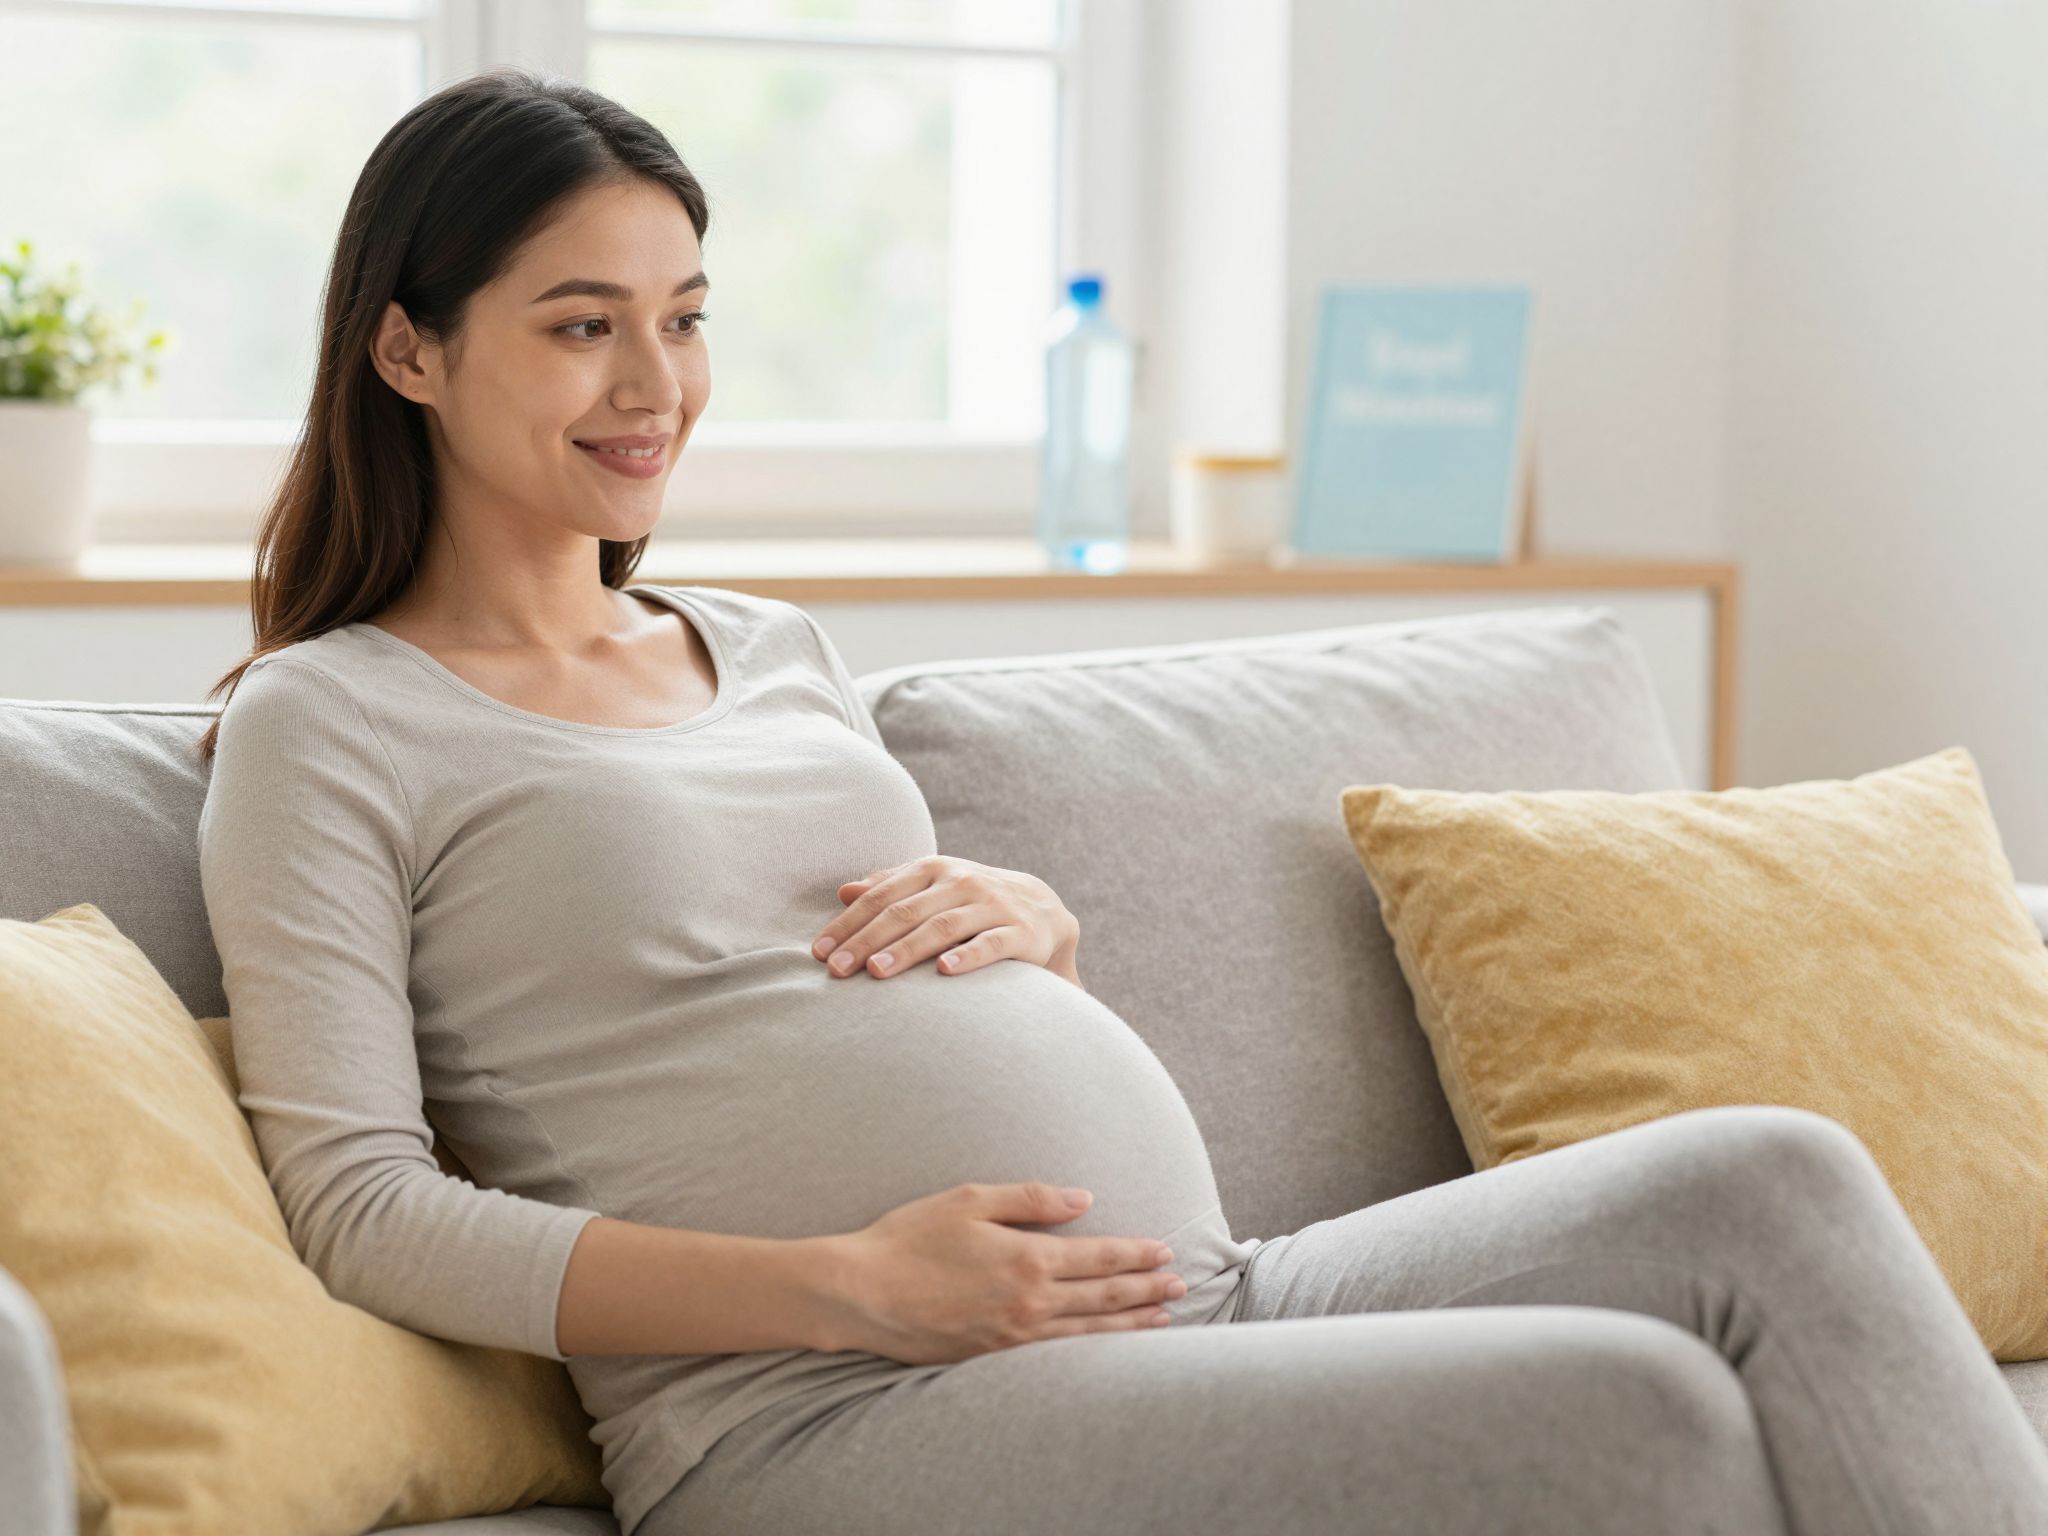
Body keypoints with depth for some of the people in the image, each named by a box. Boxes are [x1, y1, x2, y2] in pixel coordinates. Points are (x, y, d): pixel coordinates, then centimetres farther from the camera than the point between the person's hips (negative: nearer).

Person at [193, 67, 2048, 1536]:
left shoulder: (772, 649, 24)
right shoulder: (323, 727, 3)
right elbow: (363, 1206, -8)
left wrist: (1026, 913, 6)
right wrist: (847, 1286, -17)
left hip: (1198, 1298, 8)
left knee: (1774, 1186, -13)